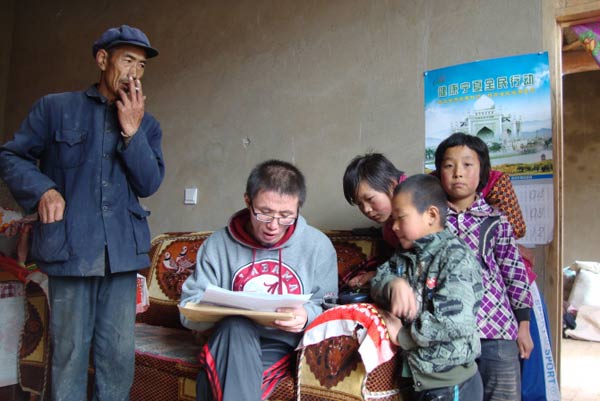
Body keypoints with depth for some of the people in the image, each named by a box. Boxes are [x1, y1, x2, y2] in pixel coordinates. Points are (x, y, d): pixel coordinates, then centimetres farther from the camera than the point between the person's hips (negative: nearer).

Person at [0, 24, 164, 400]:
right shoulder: (55, 108, 6)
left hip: (123, 252, 2)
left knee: (120, 354, 5)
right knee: (70, 352, 6)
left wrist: (132, 131, -8)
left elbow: (149, 184, 2)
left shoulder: (147, 124, 12)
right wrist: (43, 189, -10)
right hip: (70, 248, -2)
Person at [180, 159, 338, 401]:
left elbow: (327, 310, 6)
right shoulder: (218, 244, 0)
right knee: (235, 327, -34)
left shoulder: (318, 245, 0)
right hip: (229, 342, 3)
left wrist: (306, 316, -17)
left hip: (283, 345, -2)